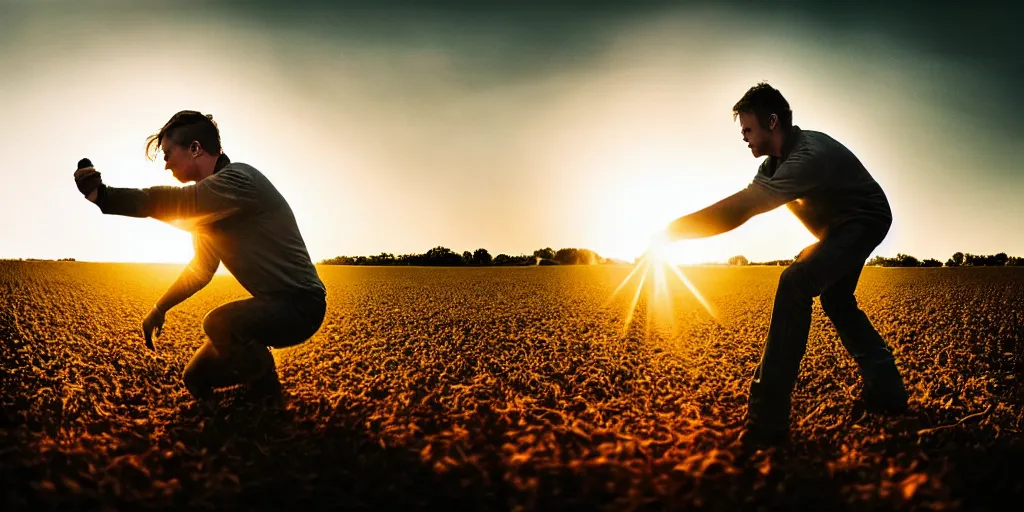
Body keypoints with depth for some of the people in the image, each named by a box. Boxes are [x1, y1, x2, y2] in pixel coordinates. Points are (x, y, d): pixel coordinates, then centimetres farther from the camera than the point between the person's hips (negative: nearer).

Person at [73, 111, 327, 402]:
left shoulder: (240, 179, -19)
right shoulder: (209, 206, 11)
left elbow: (174, 202, -33)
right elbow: (201, 268, 22)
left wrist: (102, 195, -30)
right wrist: (160, 309, 16)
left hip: (301, 303, -9)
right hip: (272, 303, 9)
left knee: (219, 325, -33)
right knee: (197, 378, 9)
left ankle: (267, 397, -8)